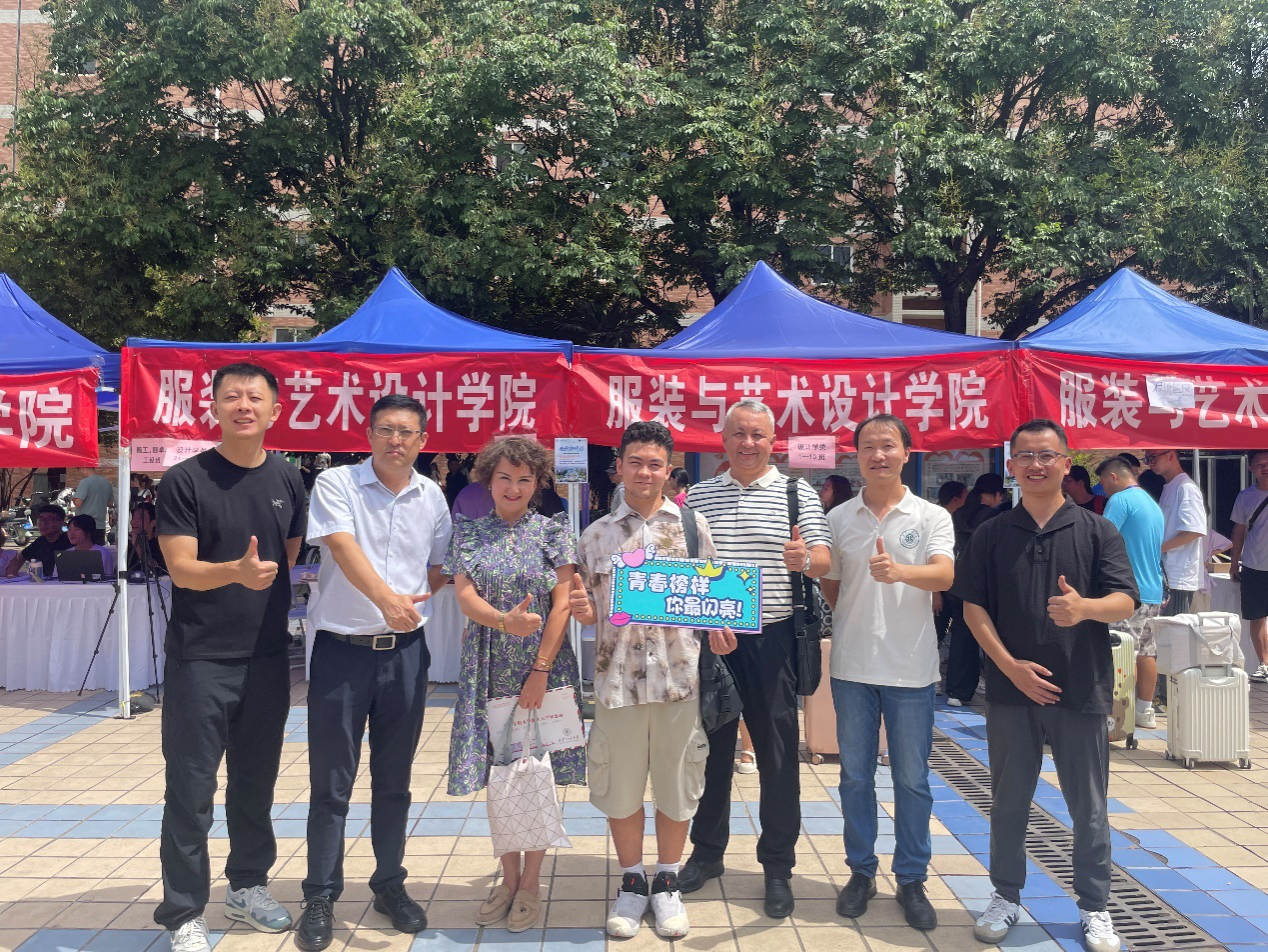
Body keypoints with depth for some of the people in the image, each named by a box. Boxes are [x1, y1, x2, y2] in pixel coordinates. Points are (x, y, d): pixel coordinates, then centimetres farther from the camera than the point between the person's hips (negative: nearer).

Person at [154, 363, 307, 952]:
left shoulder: (287, 481, 5)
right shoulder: (184, 480, -8)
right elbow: (182, 570, -15)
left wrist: (264, 582, 6)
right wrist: (236, 572, -32)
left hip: (266, 656, 4)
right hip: (199, 659, -4)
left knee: (257, 781, 16)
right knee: (191, 789, 2)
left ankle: (248, 886, 33)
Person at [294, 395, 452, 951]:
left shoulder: (432, 498, 6)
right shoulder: (335, 484, -6)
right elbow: (344, 549, -23)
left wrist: (413, 604, -1)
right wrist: (387, 598, -37)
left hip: (405, 652, 4)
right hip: (341, 649, -3)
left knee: (394, 780, 13)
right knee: (331, 783, 3)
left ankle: (390, 883, 28)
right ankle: (321, 896, 16)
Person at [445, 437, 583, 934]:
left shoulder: (553, 531, 1)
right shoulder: (468, 532, 5)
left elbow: (562, 603, -4)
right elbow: (465, 595, -5)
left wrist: (541, 670, -11)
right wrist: (506, 621, -25)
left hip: (544, 668, -2)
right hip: (490, 669, 2)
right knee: (498, 776, 8)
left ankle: (531, 883, 16)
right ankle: (509, 878, 23)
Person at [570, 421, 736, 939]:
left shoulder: (692, 525, 5)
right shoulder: (596, 534, 7)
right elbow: (591, 610, 10)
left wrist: (719, 629, -11)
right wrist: (582, 612, -12)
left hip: (680, 676, 0)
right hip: (617, 678, 1)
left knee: (676, 783, 9)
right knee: (620, 785, 9)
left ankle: (667, 881, 28)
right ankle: (631, 881, 28)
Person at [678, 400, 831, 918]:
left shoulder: (797, 493, 2)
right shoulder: (699, 495, 10)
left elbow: (824, 559, -3)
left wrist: (804, 558, -25)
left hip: (772, 638, -2)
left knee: (778, 755, 3)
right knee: (711, 746, 12)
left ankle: (777, 867, 17)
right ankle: (707, 852, 28)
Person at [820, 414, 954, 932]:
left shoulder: (932, 517, -2)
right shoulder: (838, 518, 4)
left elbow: (944, 575, -19)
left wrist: (899, 572, -37)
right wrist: (856, 623, 5)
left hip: (910, 669, -2)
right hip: (852, 666, 2)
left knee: (912, 780, 6)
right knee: (855, 775, 10)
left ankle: (911, 880, 19)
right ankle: (861, 872, 24)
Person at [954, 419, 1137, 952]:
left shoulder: (1097, 531, 1)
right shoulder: (991, 535, 3)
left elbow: (1125, 601, -7)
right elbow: (973, 606, 1)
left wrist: (1085, 607, -29)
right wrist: (1009, 665, -11)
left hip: (1081, 690, -1)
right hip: (1011, 688, 1)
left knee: (1089, 807, 8)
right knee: (1009, 801, 11)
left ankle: (1094, 907, 23)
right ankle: (1006, 896, 27)